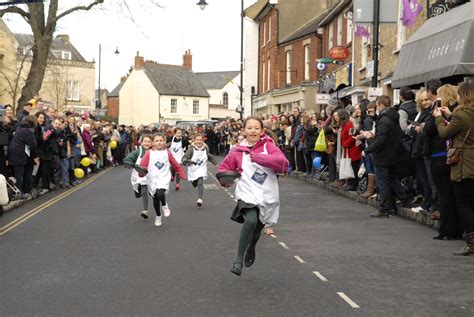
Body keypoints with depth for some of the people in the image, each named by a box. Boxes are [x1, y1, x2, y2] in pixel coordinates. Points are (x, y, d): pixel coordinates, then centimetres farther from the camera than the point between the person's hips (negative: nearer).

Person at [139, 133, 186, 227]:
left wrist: (182, 175, 9)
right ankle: (158, 216, 35)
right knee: (155, 200, 11)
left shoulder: (167, 153, 4)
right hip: (152, 180, 1)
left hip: (164, 178, -1)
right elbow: (143, 165, -5)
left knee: (160, 193, -28)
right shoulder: (149, 153, 0)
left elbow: (176, 165, 9)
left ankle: (164, 205, 5)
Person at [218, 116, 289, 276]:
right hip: (248, 193, -2)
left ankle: (251, 250, 55)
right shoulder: (238, 151, 2)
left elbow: (284, 164, -18)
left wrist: (259, 158, -26)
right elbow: (224, 166, 15)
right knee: (251, 220, -30)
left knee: (257, 229, 19)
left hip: (267, 195, 2)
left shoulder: (269, 147, -2)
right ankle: (238, 260, -18)